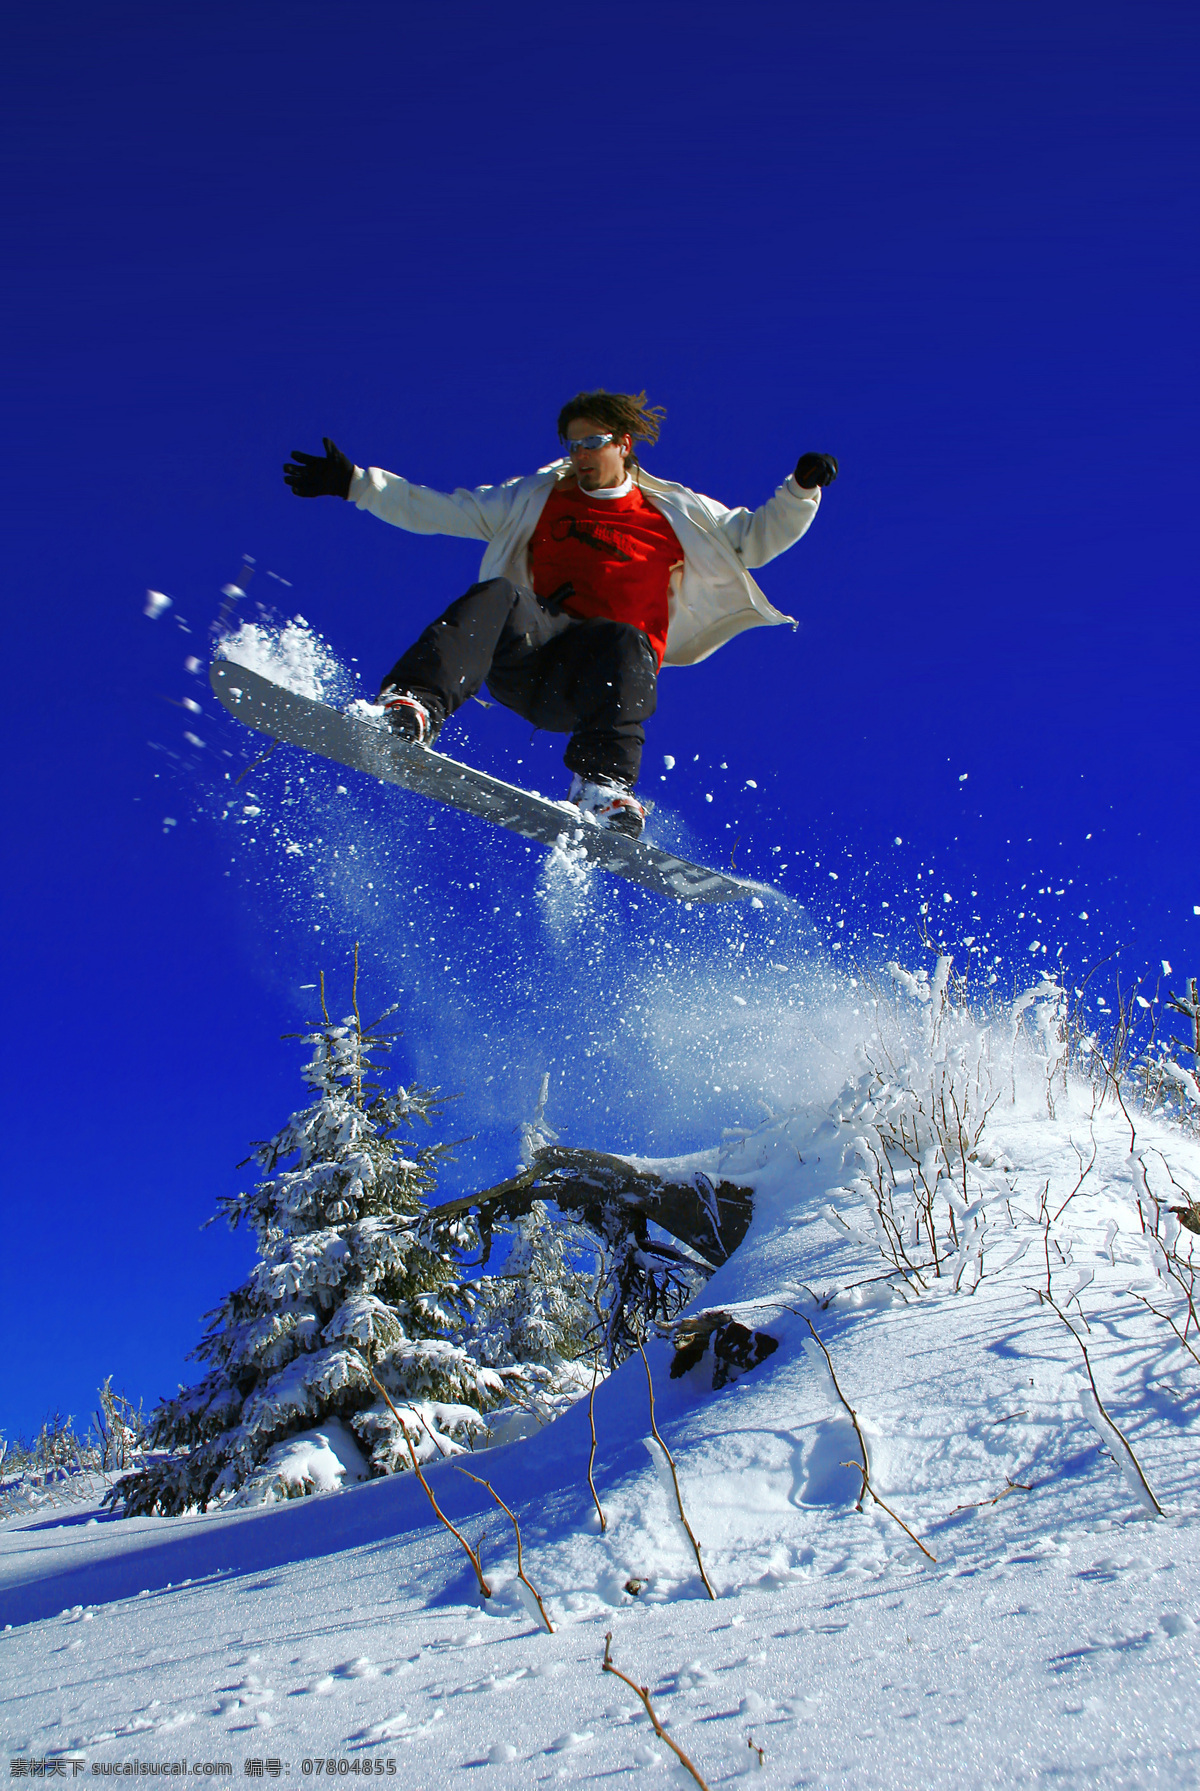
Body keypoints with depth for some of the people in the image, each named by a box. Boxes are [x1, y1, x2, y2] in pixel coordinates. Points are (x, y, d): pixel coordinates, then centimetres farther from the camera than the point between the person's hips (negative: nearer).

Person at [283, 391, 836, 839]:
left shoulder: (677, 513, 23)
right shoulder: (536, 498, 25)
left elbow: (756, 540, 25)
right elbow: (434, 510, 25)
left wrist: (801, 489, 8)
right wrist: (352, 483, 19)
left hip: (600, 678, -1)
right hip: (528, 655, 1)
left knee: (626, 642, -36)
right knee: (495, 595, -31)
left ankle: (603, 789, -52)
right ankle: (411, 709, -52)